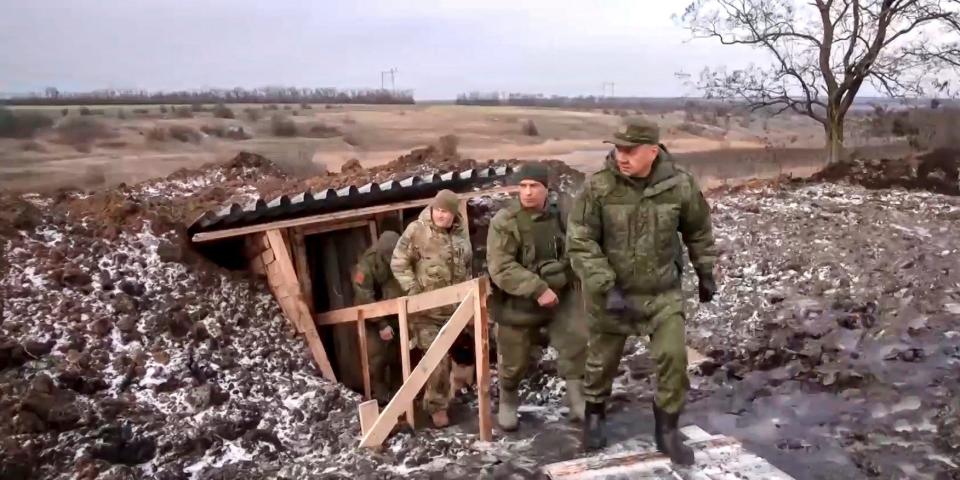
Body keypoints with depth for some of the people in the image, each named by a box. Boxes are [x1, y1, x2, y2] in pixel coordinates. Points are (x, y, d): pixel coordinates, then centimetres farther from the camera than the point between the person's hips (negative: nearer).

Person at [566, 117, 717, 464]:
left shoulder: (680, 185, -11)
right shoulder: (597, 187, -18)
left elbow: (698, 230, 8)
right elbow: (580, 243, -18)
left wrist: (706, 272, 13)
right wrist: (607, 288, -25)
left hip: (663, 291, 1)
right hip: (611, 292, -1)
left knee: (674, 358, -5)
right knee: (602, 361, 14)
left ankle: (667, 430, 17)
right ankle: (595, 415, 42)